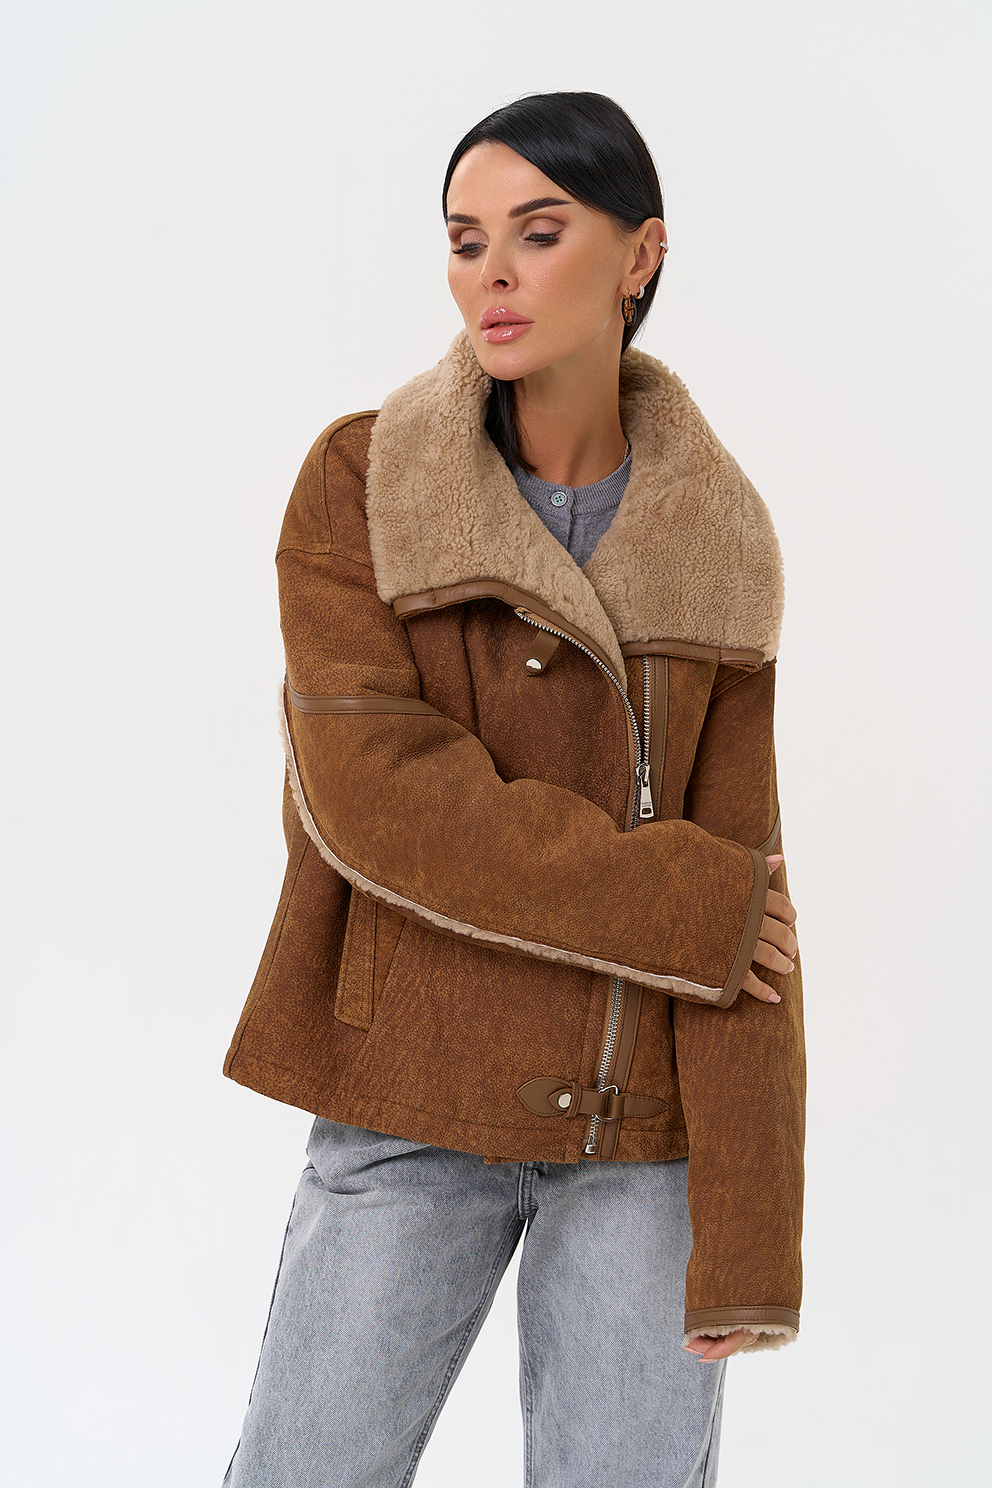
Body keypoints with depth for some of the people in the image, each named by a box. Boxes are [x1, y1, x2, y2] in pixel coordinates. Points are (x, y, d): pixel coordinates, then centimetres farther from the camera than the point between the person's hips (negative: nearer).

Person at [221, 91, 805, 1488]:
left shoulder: (714, 546, 0)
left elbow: (742, 871, -4)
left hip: (648, 1113, 1)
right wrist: (684, 905, -16)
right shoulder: (357, 485, -4)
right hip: (416, 1096, -1)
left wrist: (746, 1242, -9)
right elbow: (374, 796, -16)